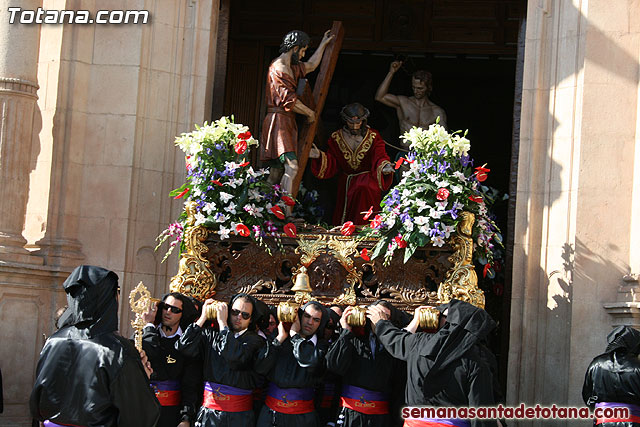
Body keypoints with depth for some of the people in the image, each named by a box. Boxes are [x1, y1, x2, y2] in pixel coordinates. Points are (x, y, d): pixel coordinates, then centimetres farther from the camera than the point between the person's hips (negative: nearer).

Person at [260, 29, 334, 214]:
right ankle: (287, 214, -28)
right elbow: (290, 101, -15)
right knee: (291, 167, -21)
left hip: (286, 122, 10)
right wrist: (310, 113, -2)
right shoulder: (278, 68, -12)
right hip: (278, 120, -10)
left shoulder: (291, 67, 19)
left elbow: (311, 65, 38)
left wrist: (323, 44, 41)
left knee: (276, 172, 4)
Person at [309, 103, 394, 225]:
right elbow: (332, 163, 3)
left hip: (367, 178, -3)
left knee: (363, 189, -36)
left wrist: (384, 167, -38)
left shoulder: (373, 137, -4)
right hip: (346, 181, 3)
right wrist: (319, 156, -17)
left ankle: (362, 227, -26)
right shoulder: (337, 138, 2)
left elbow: (380, 157, -15)